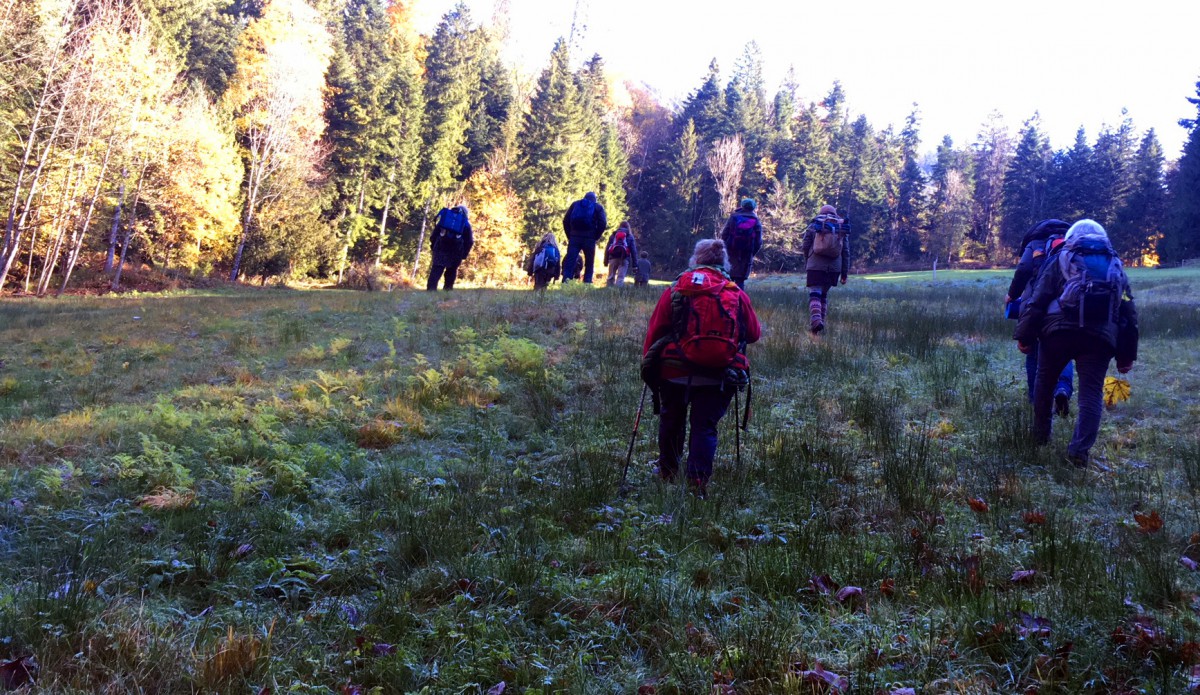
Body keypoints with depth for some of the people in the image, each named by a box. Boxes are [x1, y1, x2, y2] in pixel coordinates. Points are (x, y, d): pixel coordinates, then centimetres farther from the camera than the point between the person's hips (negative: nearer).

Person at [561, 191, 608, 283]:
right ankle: (587, 282, 4)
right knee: (589, 263, 9)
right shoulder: (598, 207, 11)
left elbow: (566, 221, 8)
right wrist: (596, 237, 4)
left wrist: (569, 236, 11)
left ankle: (565, 282, -15)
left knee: (570, 262, -3)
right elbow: (603, 224, -4)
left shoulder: (575, 204, 17)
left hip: (574, 237, 1)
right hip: (589, 238, -1)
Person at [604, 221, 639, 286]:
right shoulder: (630, 237, 14)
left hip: (613, 258, 1)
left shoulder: (613, 235, 19)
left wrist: (606, 260, 12)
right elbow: (633, 250, 6)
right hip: (624, 259, -1)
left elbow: (607, 248, 13)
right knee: (620, 277, -5)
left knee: (611, 277, 8)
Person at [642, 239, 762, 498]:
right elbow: (754, 333, 11)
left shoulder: (676, 289, 0)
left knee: (671, 423, 20)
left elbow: (654, 330, 0)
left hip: (674, 372, 0)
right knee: (705, 426, 6)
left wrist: (647, 362, 12)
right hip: (718, 377, 0)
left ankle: (667, 474, 34)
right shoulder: (736, 294, 3)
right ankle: (698, 481, -8)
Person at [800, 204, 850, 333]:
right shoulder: (842, 228, 13)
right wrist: (844, 273, 11)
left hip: (815, 266, -3)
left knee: (814, 295, -7)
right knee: (824, 294, 17)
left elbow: (804, 247, 5)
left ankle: (815, 319, -28)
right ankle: (821, 320, 17)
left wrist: (806, 263, 24)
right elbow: (846, 252, 9)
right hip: (834, 267, 3)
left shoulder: (813, 226, 6)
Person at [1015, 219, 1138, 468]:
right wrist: (1127, 355, 24)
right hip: (1101, 337, 1)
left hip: (1059, 330, -1)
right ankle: (1080, 449, -12)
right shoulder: (1116, 268, 25)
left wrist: (1025, 336, 5)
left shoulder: (1059, 261, 17)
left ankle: (1041, 435, 29)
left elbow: (1038, 300, 5)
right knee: (1091, 393, 2)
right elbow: (1129, 315, 22)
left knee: (1045, 382, 19)